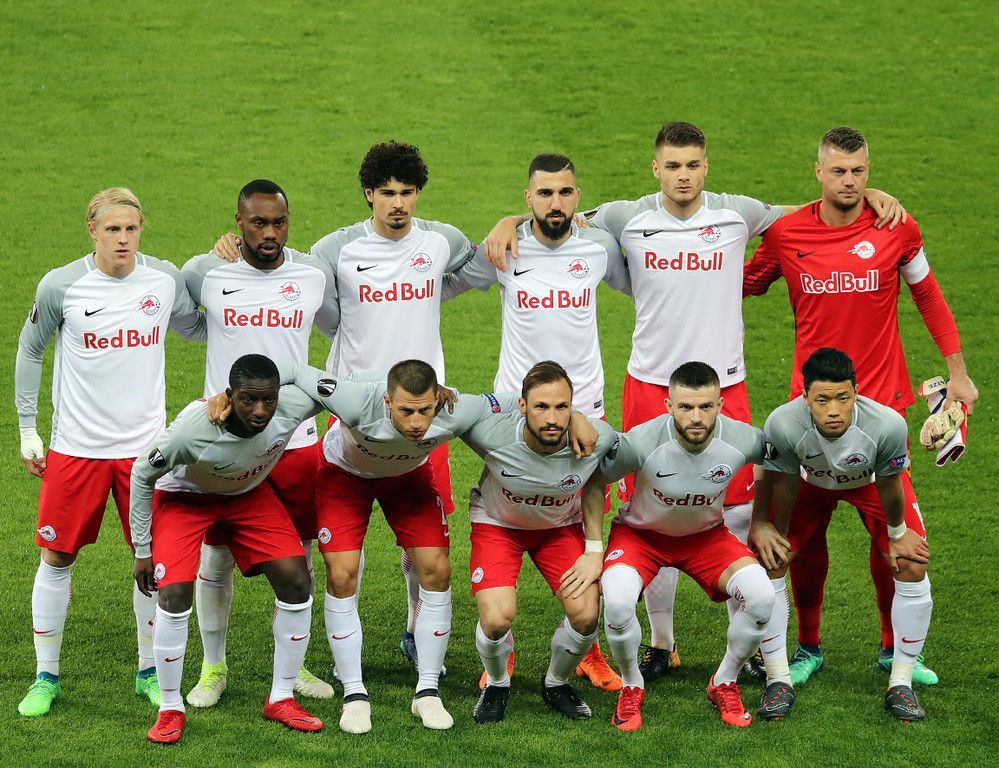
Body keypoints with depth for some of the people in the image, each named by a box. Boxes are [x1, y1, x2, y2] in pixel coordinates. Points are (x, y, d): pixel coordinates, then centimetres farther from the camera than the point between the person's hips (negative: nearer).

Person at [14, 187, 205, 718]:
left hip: (145, 445, 2)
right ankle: (46, 676, 16)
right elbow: (29, 351, 6)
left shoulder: (165, 280, -2)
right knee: (57, 557, 3)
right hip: (75, 448, -2)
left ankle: (149, 672, 19)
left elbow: (194, 327, 17)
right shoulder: (60, 286, -8)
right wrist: (27, 429, 6)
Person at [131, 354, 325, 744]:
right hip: (185, 495, -4)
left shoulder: (294, 405, -32)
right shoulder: (193, 427, -40)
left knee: (296, 580, -6)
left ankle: (281, 700, 11)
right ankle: (170, 710, -1)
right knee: (174, 592, -20)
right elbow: (142, 473, -21)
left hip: (249, 492, 4)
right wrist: (142, 550, -14)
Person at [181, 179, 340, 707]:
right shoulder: (204, 273, -4)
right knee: (215, 557, 5)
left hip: (296, 440, 2)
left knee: (297, 559, 9)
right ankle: (213, 666, 21)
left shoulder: (314, 276, 1)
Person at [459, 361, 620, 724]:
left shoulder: (597, 437, -30)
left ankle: (556, 683, 17)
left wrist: (594, 549, -8)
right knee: (497, 618, -22)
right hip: (497, 522, -2)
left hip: (561, 524, 2)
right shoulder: (492, 434, -36)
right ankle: (497, 685, 13)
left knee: (586, 613, -16)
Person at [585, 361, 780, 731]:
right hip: (641, 532, -2)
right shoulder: (641, 443, -32)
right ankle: (631, 687, 0)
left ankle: (725, 683, 7)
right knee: (617, 601, -32)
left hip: (706, 533, 2)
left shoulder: (743, 440, -26)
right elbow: (594, 482, -15)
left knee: (761, 597, -22)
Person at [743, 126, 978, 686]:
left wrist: (958, 372, 9)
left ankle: (895, 648, 16)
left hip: (882, 403, 0)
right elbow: (743, 287, 17)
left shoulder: (896, 230, -2)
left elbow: (930, 298, 11)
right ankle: (809, 647, 19)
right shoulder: (785, 235, -2)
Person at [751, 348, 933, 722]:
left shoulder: (888, 425, -42)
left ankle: (900, 684, 4)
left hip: (870, 481, 0)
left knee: (912, 566, -12)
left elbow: (888, 485, -21)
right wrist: (776, 533, -4)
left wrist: (898, 534, -4)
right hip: (811, 480, 0)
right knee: (769, 561, -12)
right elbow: (784, 484, -19)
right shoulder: (784, 424, -41)